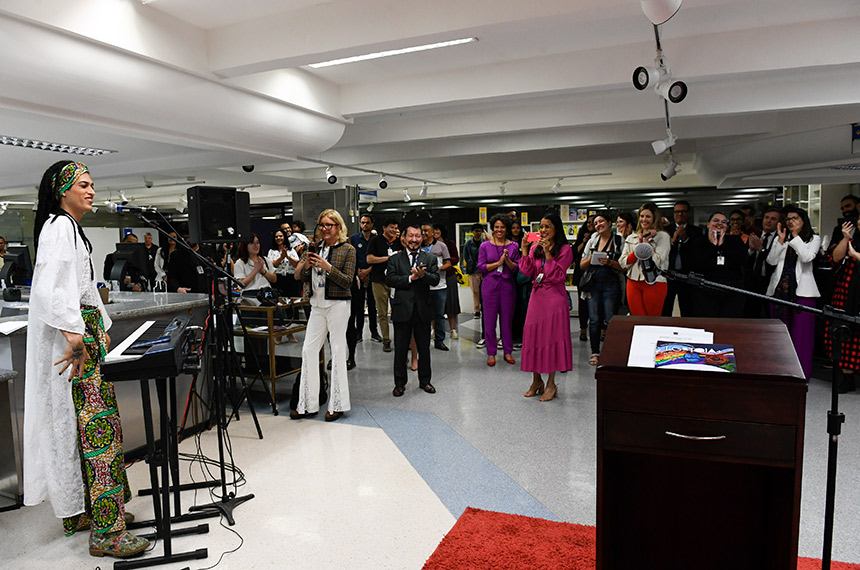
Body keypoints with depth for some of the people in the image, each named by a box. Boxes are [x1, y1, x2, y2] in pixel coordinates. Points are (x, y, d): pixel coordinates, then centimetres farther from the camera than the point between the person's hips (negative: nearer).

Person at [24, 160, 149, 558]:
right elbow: (53, 288, -23)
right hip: (72, 336, -11)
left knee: (77, 427, 15)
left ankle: (77, 512, 26)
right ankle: (106, 532, -5)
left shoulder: (72, 228, 21)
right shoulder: (59, 227, -11)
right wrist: (75, 335, -25)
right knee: (97, 425, -10)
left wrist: (100, 328, 19)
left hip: (83, 331, 11)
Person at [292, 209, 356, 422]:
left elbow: (348, 281, -10)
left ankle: (337, 404, 12)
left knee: (337, 351, 1)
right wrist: (307, 264, -9)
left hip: (337, 305, -5)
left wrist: (327, 267, -19)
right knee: (308, 350, 4)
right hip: (317, 305, 6)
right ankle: (308, 404, 14)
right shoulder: (316, 247, 11)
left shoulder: (348, 249, -3)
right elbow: (303, 277, 11)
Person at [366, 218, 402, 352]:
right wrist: (388, 258, -6)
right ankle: (386, 340, 10)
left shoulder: (398, 241, 13)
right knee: (382, 313, 2)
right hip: (379, 282, -2)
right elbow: (369, 259, -5)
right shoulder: (375, 240, 3)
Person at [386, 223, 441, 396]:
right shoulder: (395, 258, 5)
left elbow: (436, 279, -6)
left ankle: (425, 380, 28)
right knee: (400, 349, 6)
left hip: (423, 310, 1)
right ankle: (400, 383, 21)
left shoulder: (430, 258, 7)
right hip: (402, 310, -1)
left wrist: (423, 275, -24)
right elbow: (389, 279, -9)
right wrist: (411, 278, -16)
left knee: (424, 348, 12)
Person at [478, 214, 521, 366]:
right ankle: (491, 353, 12)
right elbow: (480, 267, -2)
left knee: (507, 319, 6)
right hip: (490, 285, -1)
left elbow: (517, 268, 4)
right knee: (490, 319, 2)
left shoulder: (513, 246, 7)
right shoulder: (485, 246, 3)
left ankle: (507, 351, 19)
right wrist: (498, 263, -12)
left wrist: (507, 260, -15)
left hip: (507, 285, 1)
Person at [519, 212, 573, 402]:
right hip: (537, 296, 5)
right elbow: (527, 272, 0)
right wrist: (524, 251, -9)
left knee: (552, 337, -2)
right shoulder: (535, 248, 11)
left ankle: (551, 383, 9)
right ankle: (536, 381, 19)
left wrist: (547, 253, -18)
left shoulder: (565, 249, -3)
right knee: (532, 335, 5)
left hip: (554, 297, -5)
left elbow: (557, 276, -13)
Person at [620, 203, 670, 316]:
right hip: (633, 284, 4)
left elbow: (657, 262, -12)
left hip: (654, 284, -4)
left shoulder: (662, 236, 1)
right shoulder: (631, 238, 14)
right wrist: (638, 246, -4)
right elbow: (623, 263, 6)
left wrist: (646, 241, -5)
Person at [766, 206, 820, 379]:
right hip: (779, 288, 3)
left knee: (800, 332, -5)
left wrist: (795, 235, -7)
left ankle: (802, 372, 3)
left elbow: (807, 257, -12)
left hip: (802, 290, -3)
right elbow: (771, 260, 1)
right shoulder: (782, 238, 14)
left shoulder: (813, 239, 7)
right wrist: (781, 240, -6)